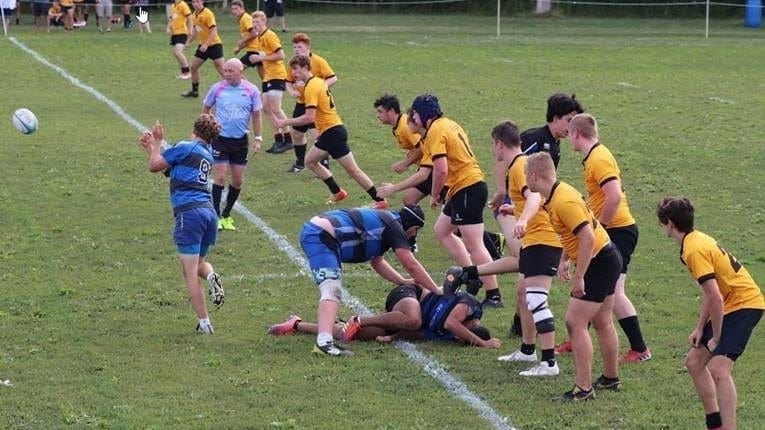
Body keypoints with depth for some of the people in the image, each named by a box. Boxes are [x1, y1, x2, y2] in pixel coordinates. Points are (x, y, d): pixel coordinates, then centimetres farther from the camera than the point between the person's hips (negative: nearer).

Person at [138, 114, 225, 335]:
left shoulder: (185, 147, -1)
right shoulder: (207, 156, 22)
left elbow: (154, 165, 6)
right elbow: (168, 166, 29)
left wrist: (156, 144, 21)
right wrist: (152, 147, 34)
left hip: (189, 212, -7)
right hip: (209, 212, 7)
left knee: (190, 273, -3)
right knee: (199, 262, 25)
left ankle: (204, 323, -6)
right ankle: (211, 276, -10)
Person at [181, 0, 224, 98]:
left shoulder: (208, 13, -17)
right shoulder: (195, 14, 8)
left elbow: (214, 30, -23)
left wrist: (206, 44, -29)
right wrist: (189, 42, 17)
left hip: (214, 45, -8)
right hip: (203, 45, 8)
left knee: (221, 70, -11)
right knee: (193, 67, 10)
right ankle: (194, 91, 24)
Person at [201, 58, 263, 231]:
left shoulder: (251, 90, -3)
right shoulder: (217, 89, -5)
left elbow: (256, 114, 5)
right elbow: (206, 109, 9)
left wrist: (258, 138, 2)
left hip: (240, 140, 2)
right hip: (220, 139, -2)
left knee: (238, 181, 6)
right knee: (220, 177, -8)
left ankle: (226, 215, 22)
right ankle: (216, 216, -2)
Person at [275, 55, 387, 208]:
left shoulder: (311, 87, -17)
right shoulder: (318, 82, 12)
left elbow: (309, 117, -25)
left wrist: (285, 122, -18)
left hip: (332, 132, -10)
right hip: (330, 131, 10)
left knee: (353, 170, -6)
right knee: (310, 161, 17)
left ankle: (380, 200, -2)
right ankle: (337, 193, 19)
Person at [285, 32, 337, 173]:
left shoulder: (318, 61, -13)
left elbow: (333, 78, -16)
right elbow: (289, 81, 15)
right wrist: (292, 91, -6)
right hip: (301, 103, 7)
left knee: (317, 134, -17)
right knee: (296, 133, 16)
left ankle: (324, 166, -10)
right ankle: (300, 163, 36)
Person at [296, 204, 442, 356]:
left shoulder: (382, 219, 26)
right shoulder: (393, 225, -2)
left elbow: (377, 262, 37)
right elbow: (411, 265, -4)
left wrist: (403, 281, 31)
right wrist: (437, 290, 4)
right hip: (321, 236, -11)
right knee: (332, 290, -23)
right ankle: (324, 342, -39)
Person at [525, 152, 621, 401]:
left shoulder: (563, 202, -24)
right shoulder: (557, 195, 7)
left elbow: (588, 238, -28)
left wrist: (579, 277, -26)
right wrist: (564, 261, 15)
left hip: (599, 263, -10)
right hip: (607, 259, 10)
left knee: (575, 322, -9)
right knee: (602, 322, 19)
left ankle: (584, 388, -7)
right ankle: (611, 378, 31)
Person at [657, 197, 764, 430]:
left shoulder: (695, 250, -22)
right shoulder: (695, 240, 9)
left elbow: (715, 298, -26)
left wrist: (716, 337, -15)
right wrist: (700, 328, 11)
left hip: (745, 304, -11)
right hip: (730, 304, 11)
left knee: (719, 368, -24)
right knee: (694, 361, 14)